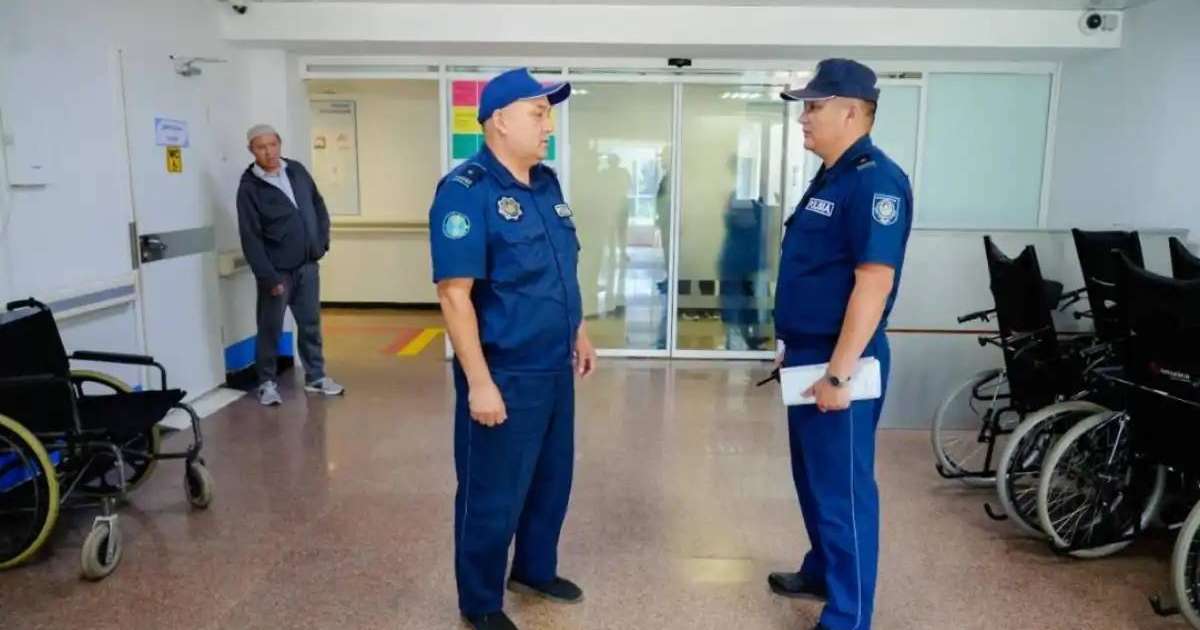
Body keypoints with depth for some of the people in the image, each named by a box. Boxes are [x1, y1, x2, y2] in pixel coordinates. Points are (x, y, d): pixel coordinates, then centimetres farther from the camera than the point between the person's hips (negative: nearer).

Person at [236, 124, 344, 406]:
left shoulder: (297, 171, 5)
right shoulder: (249, 187, -10)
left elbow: (319, 207, 15)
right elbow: (250, 238, -14)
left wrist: (321, 242, 5)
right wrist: (268, 277, -18)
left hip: (307, 265, 5)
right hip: (276, 270, -5)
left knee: (311, 323, 12)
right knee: (270, 328, 4)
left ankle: (315, 377, 24)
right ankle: (267, 383, 18)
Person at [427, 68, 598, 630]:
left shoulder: (546, 183, 7)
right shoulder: (466, 191, -18)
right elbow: (454, 294, -22)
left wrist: (578, 332, 19)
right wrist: (479, 383, -23)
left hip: (555, 368, 8)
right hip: (505, 376, -8)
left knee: (552, 479, 21)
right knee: (492, 496, 8)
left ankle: (535, 569, 44)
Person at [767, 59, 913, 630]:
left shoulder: (874, 180, -17)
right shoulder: (829, 177, 13)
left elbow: (874, 281, -24)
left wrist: (840, 371, -25)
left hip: (839, 362, -10)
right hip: (810, 356, 10)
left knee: (843, 488, 1)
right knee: (813, 477, 21)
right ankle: (821, 572, 40)